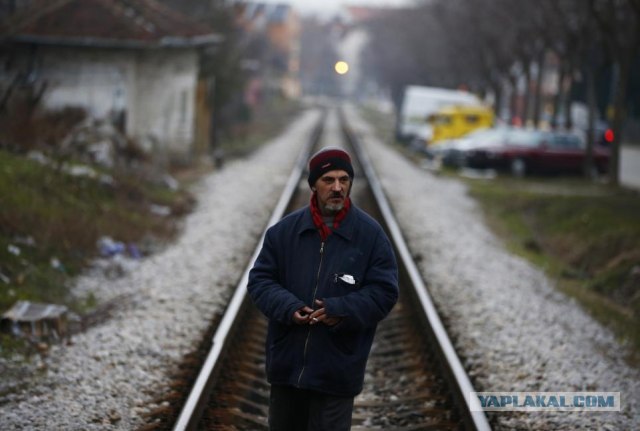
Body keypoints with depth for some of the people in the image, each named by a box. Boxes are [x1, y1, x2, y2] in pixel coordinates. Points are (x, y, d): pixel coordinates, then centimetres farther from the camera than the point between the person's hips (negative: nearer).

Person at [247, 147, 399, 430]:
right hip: (286, 362, 3)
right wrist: (287, 308, -15)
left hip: (337, 370, -3)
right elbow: (260, 279, 4)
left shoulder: (371, 234, -4)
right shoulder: (284, 230, 2)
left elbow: (384, 291, -6)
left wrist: (341, 310, -20)